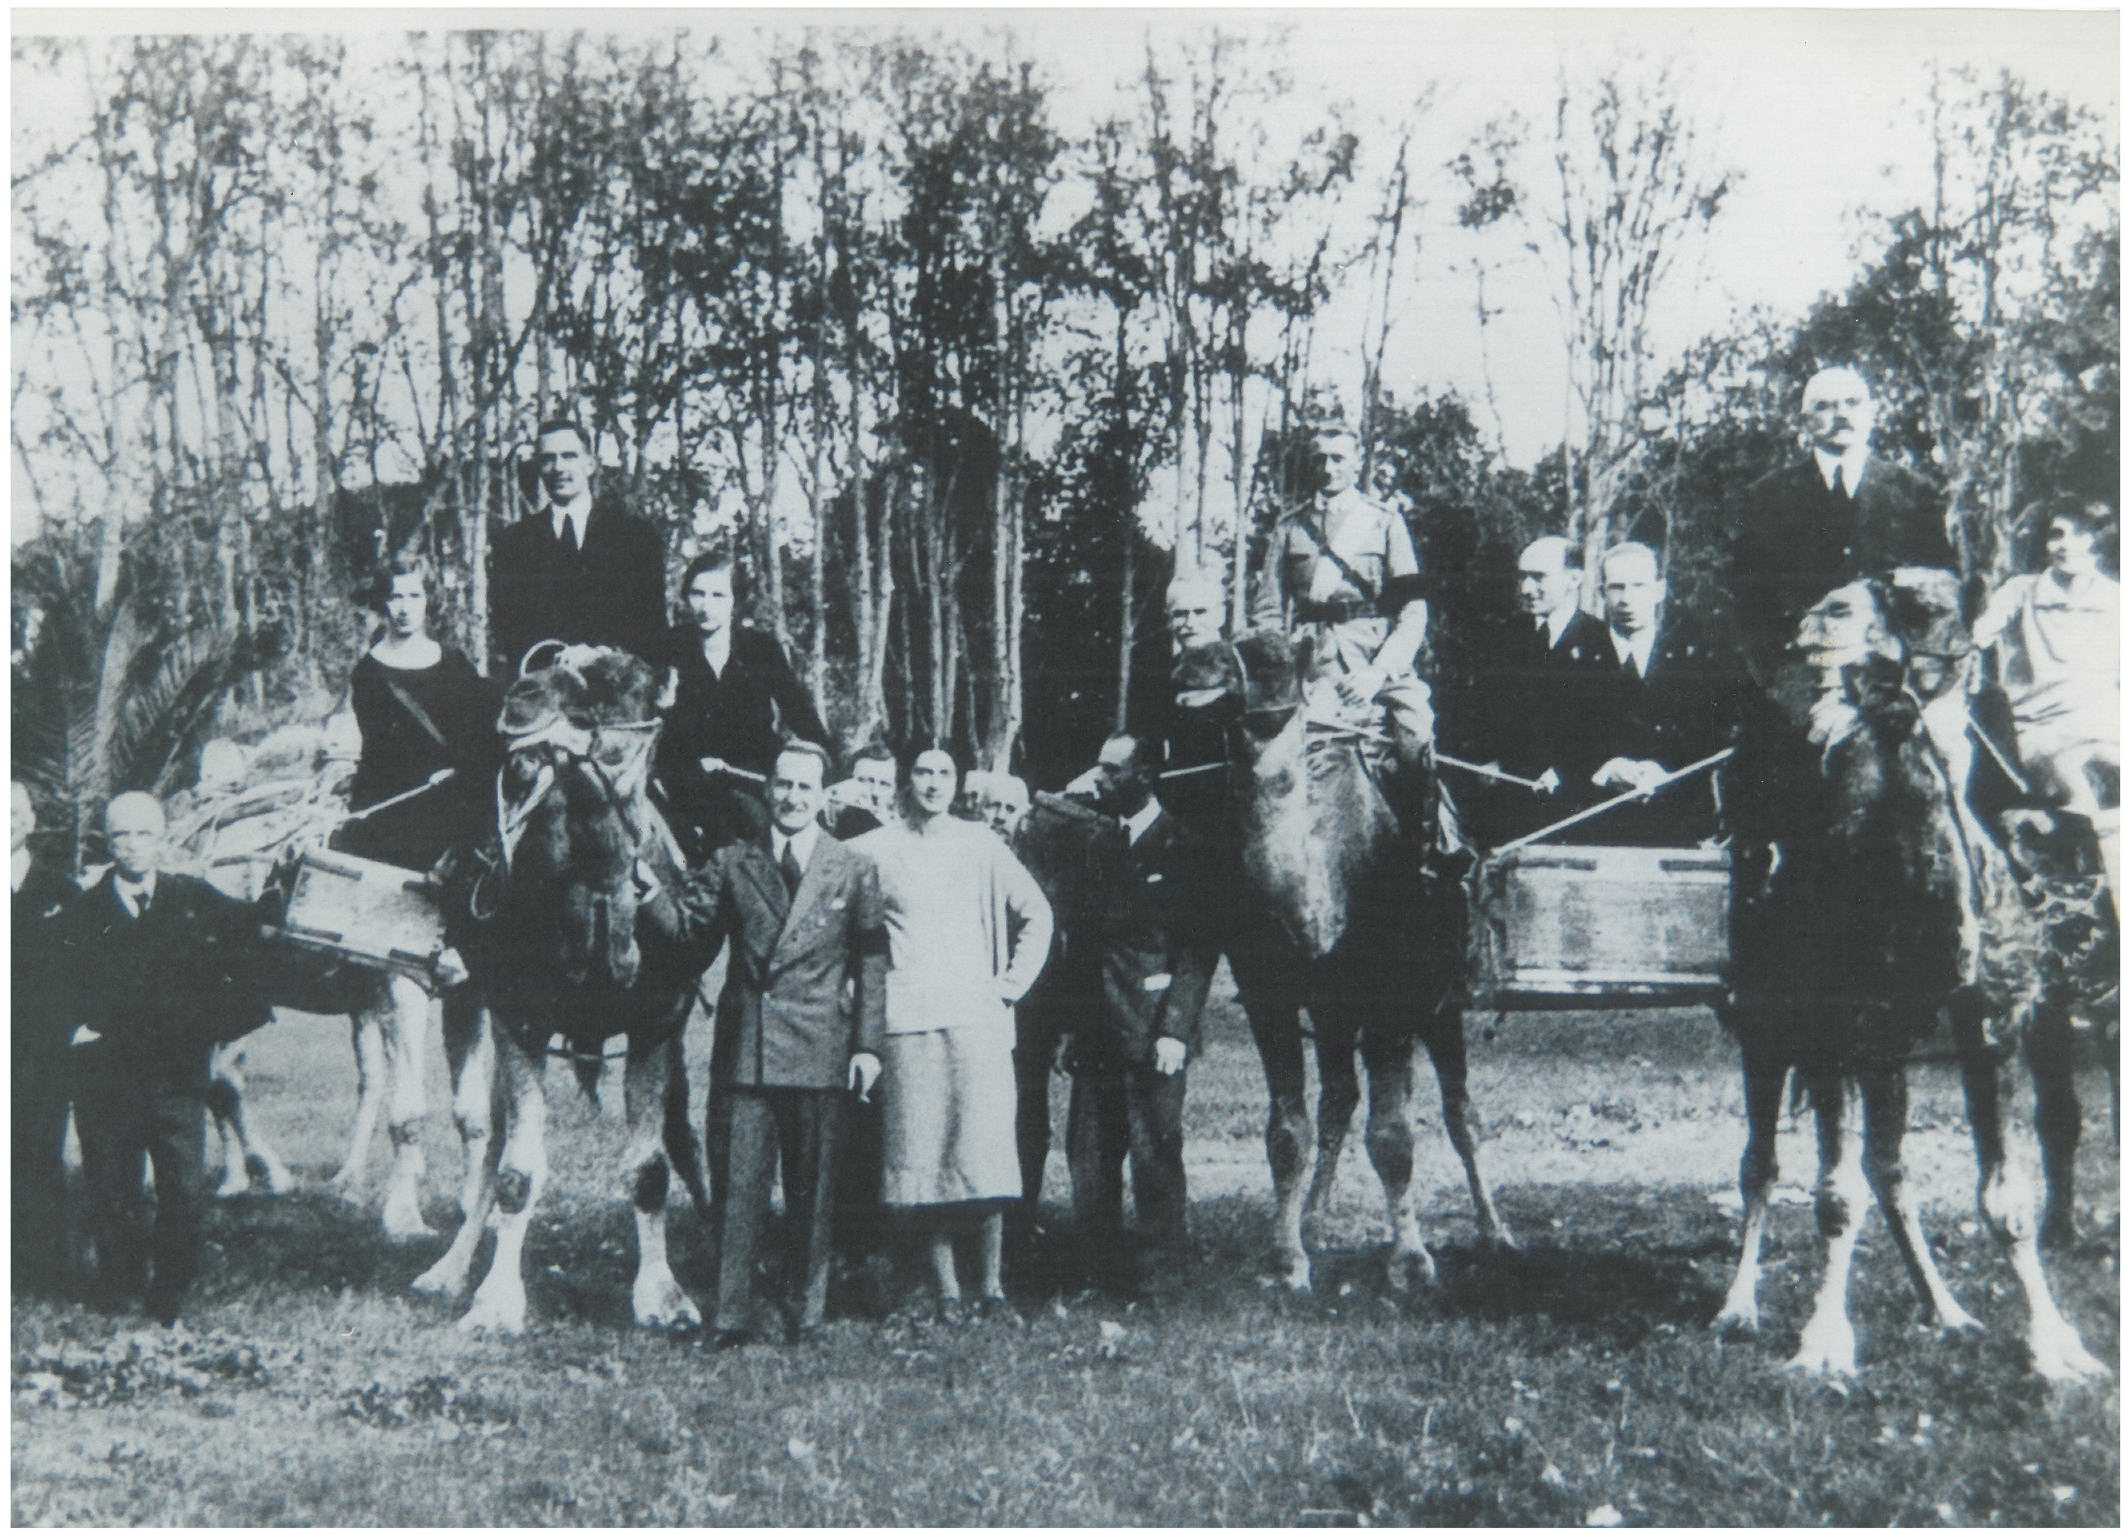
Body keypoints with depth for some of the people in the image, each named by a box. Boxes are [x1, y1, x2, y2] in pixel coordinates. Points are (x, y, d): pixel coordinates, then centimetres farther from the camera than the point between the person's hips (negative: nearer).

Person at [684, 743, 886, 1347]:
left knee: (813, 1189, 5)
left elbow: (871, 964, 5)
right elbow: (698, 939, 14)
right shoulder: (731, 863, 8)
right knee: (740, 1186, -1)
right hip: (746, 1047, 1)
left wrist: (868, 1044, 0)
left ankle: (808, 1313, 15)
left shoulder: (854, 871, 5)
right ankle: (730, 1316, 2)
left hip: (820, 1050, -1)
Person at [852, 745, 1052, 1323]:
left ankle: (992, 1288, 0)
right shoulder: (873, 851, 5)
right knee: (923, 1153, -3)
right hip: (907, 1021, 0)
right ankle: (946, 1291, 2)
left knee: (984, 1150, -6)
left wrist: (1013, 983, 8)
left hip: (976, 1018, 0)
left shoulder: (981, 846, 8)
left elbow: (1037, 915, 15)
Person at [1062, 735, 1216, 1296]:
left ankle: (1160, 1272, 7)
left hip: (1151, 1034, -6)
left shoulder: (1181, 850, -4)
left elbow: (1197, 950, -9)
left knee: (1154, 1155, -2)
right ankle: (1097, 1267, 16)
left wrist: (1175, 1029, -17)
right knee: (1089, 1159, 7)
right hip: (1097, 1033, 6)